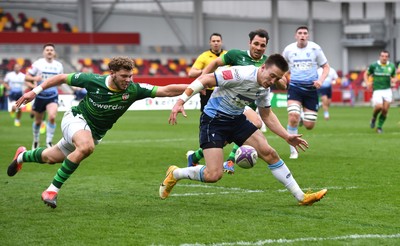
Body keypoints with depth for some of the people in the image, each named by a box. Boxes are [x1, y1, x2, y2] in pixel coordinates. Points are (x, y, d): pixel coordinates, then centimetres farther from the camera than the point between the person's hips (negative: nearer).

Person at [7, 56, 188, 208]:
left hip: (95, 132, 5)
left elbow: (166, 90, -27)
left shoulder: (133, 90, -21)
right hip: (76, 118, -5)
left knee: (51, 158, 18)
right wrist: (35, 91, -10)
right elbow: (62, 78, -9)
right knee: (86, 146, -38)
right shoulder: (93, 80, -24)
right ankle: (52, 190, -26)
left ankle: (23, 156, 52)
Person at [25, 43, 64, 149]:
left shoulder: (58, 65, 4)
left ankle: (49, 141, -11)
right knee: (38, 121, 10)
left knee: (52, 117, -23)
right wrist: (34, 78, -25)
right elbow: (27, 77, -4)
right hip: (40, 96, -1)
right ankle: (36, 141, 34)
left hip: (52, 96, 1)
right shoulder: (38, 64, -5)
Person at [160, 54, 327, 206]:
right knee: (214, 175, -17)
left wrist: (287, 137, 9)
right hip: (213, 120, -7)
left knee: (269, 153, -3)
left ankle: (301, 197, 5)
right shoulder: (241, 75, -26)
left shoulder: (264, 89, -1)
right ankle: (174, 174, 11)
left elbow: (267, 115, 17)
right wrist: (180, 101, -29)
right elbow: (204, 80, -24)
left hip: (237, 120, 7)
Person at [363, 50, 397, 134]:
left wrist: (393, 80, -8)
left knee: (385, 110, -5)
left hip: (387, 90, 3)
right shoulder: (374, 65, -2)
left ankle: (379, 127, 13)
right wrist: (367, 83, -6)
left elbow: (394, 77, 16)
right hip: (377, 90, -2)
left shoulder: (391, 66, 4)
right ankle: (374, 118, 10)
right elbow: (366, 74, 11)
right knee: (379, 106, -22)